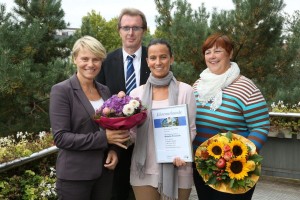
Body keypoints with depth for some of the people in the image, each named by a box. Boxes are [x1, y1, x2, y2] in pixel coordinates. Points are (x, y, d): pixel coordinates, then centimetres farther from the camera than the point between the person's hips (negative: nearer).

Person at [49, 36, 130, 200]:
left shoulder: (105, 91, 7)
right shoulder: (61, 91, -10)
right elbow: (60, 137, -16)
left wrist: (113, 149, -4)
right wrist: (103, 138, -22)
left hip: (104, 171, 5)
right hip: (74, 174, -5)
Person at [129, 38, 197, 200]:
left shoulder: (185, 90, -1)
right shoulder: (136, 93, 5)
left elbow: (191, 129, 1)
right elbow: (132, 134, 9)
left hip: (176, 170, -1)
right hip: (144, 170, 2)